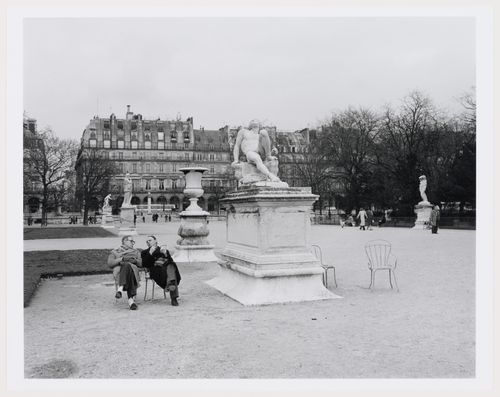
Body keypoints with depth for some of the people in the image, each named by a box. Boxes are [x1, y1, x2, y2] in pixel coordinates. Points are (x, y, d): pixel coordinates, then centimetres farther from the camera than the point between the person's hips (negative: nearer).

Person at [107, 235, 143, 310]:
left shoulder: (136, 252, 34)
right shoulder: (115, 252, 27)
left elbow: (141, 264, 18)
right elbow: (110, 263, 7)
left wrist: (135, 261, -4)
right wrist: (122, 258, -5)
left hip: (133, 270, 2)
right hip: (119, 272, -2)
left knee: (127, 265, -37)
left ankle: (120, 289, -55)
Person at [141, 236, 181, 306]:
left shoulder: (163, 250, 31)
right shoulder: (144, 252, 27)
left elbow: (171, 261, 14)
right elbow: (144, 264, 7)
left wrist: (165, 253, -4)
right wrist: (150, 254, -4)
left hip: (166, 266, 1)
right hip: (155, 269, -1)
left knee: (171, 266, -37)